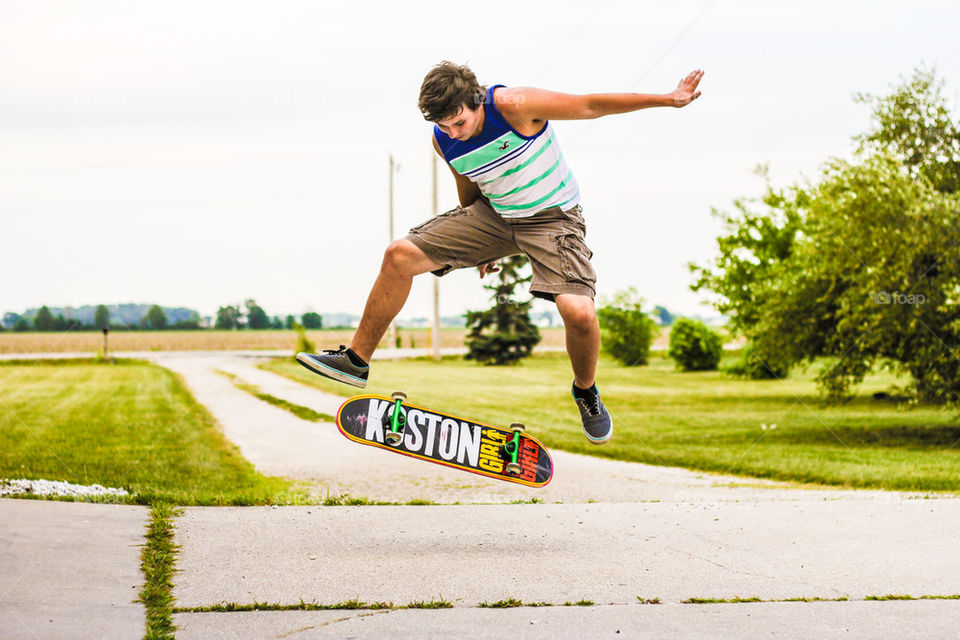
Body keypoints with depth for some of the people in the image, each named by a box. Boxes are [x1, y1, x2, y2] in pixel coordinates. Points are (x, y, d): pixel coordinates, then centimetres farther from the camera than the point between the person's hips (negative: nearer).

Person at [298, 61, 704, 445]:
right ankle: (356, 361, 7)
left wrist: (667, 99, -19)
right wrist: (477, 246, 22)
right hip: (493, 214, 5)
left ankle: (586, 392, 6)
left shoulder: (511, 106, -28)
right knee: (400, 256, -8)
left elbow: (590, 105, -21)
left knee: (578, 312, -27)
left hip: (552, 217, -5)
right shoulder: (444, 141, -10)